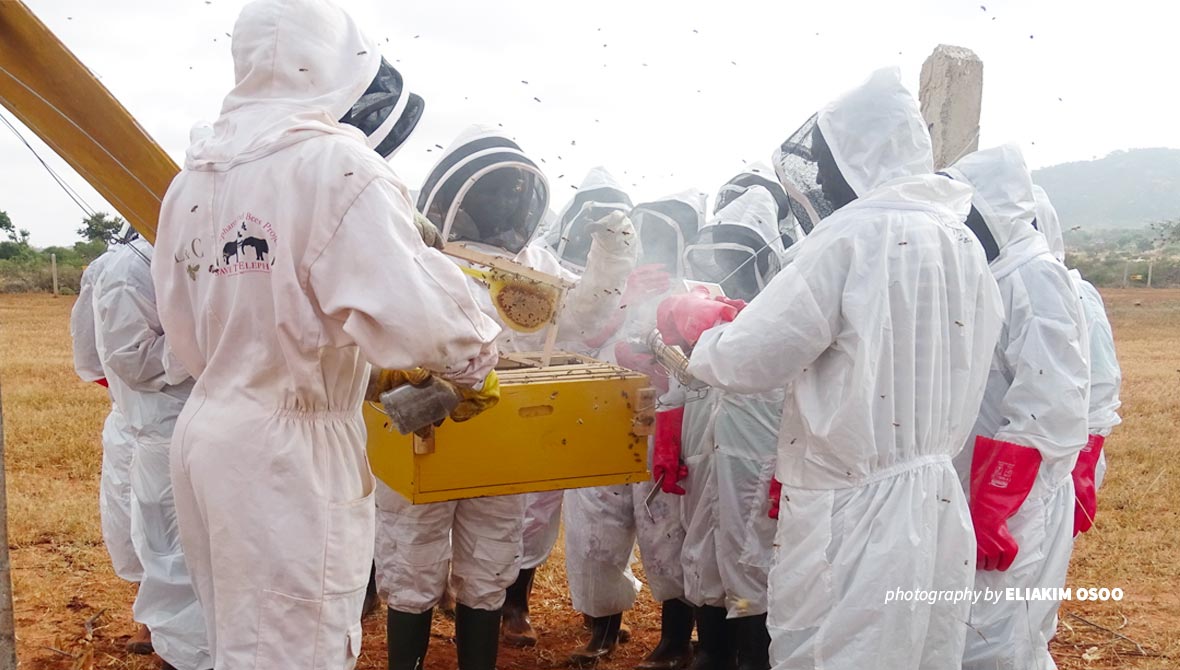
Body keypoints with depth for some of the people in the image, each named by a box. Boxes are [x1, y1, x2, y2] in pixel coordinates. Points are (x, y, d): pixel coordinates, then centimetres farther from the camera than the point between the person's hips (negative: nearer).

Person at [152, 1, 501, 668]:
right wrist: (477, 351, -6)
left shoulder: (192, 180, 5)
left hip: (207, 432, 8)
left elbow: (187, 333, 10)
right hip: (293, 449, -7)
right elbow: (408, 312, -25)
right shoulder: (337, 164, -17)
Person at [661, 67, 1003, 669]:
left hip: (855, 517, -8)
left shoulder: (850, 239, -17)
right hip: (937, 508, 8)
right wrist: (737, 316, 14)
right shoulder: (963, 244, 7)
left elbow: (746, 361, -14)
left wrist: (696, 319, 7)